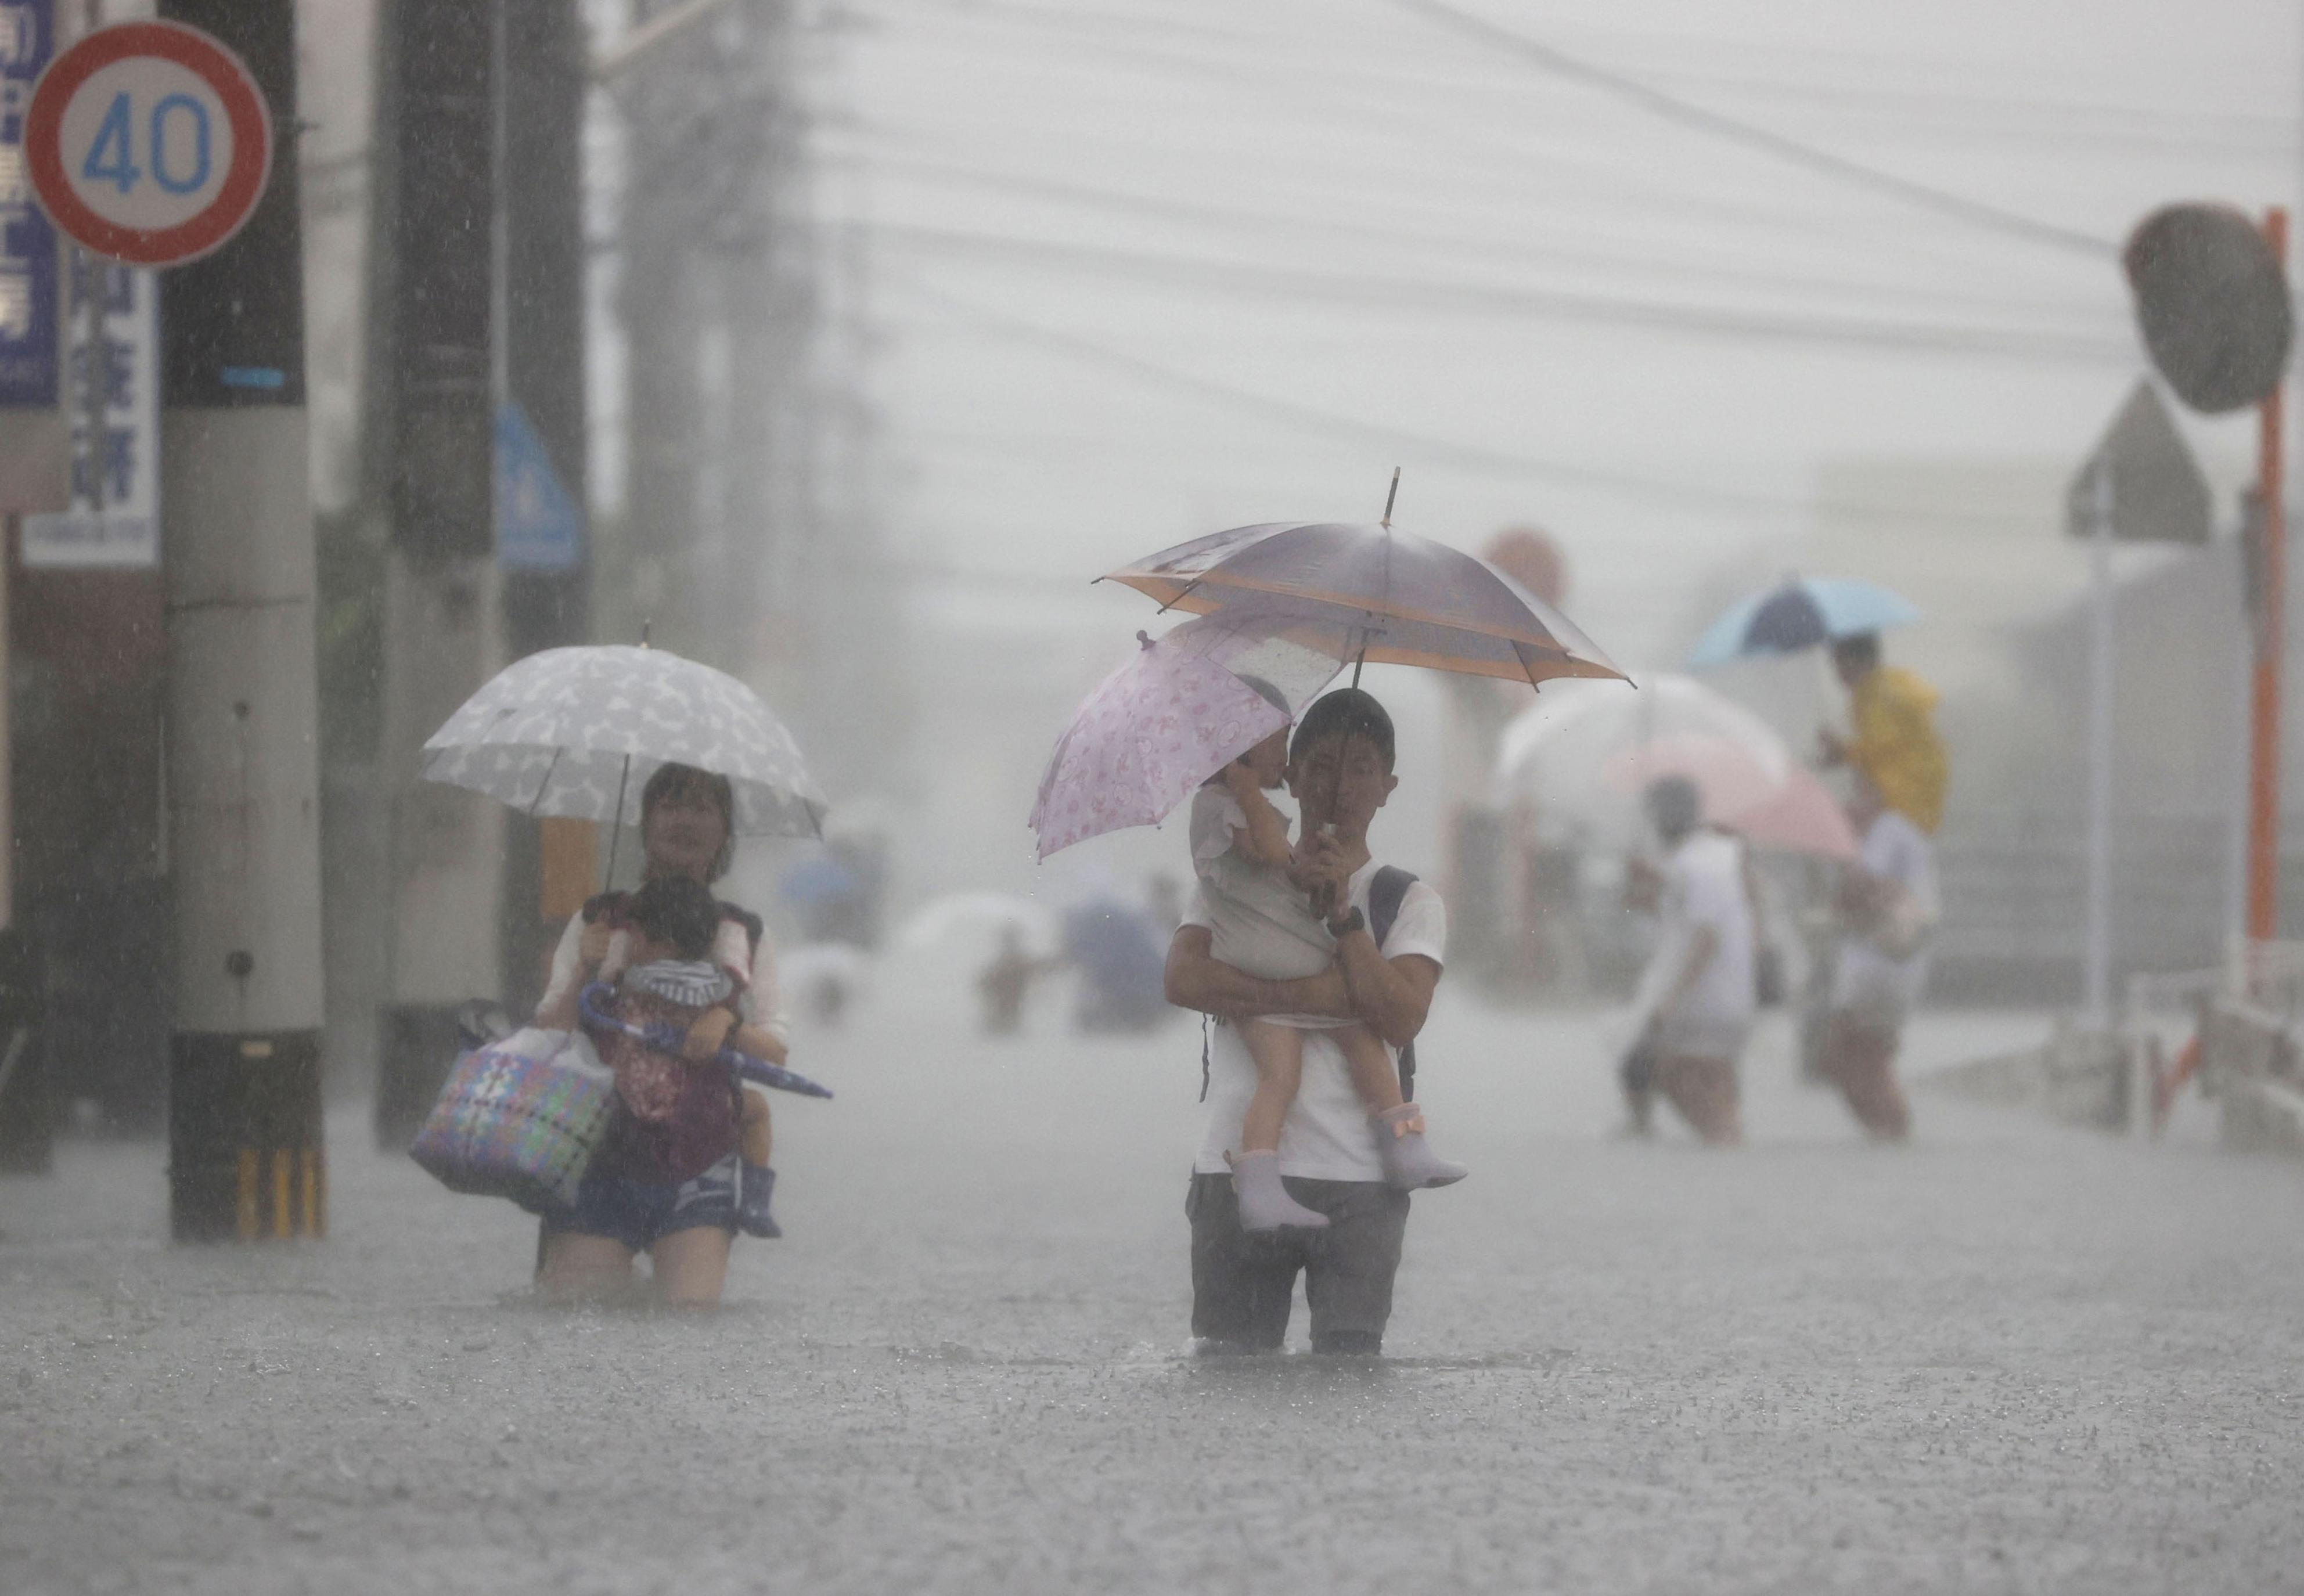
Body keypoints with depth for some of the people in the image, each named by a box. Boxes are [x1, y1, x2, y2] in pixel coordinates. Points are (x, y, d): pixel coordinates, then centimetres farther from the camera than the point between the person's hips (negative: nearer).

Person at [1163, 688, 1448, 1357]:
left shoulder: (1409, 902, 10)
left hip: (1357, 1182, -1)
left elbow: (1401, 1018, -6)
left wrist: (1342, 914, -13)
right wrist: (1317, 995, -14)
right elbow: (1182, 977, -6)